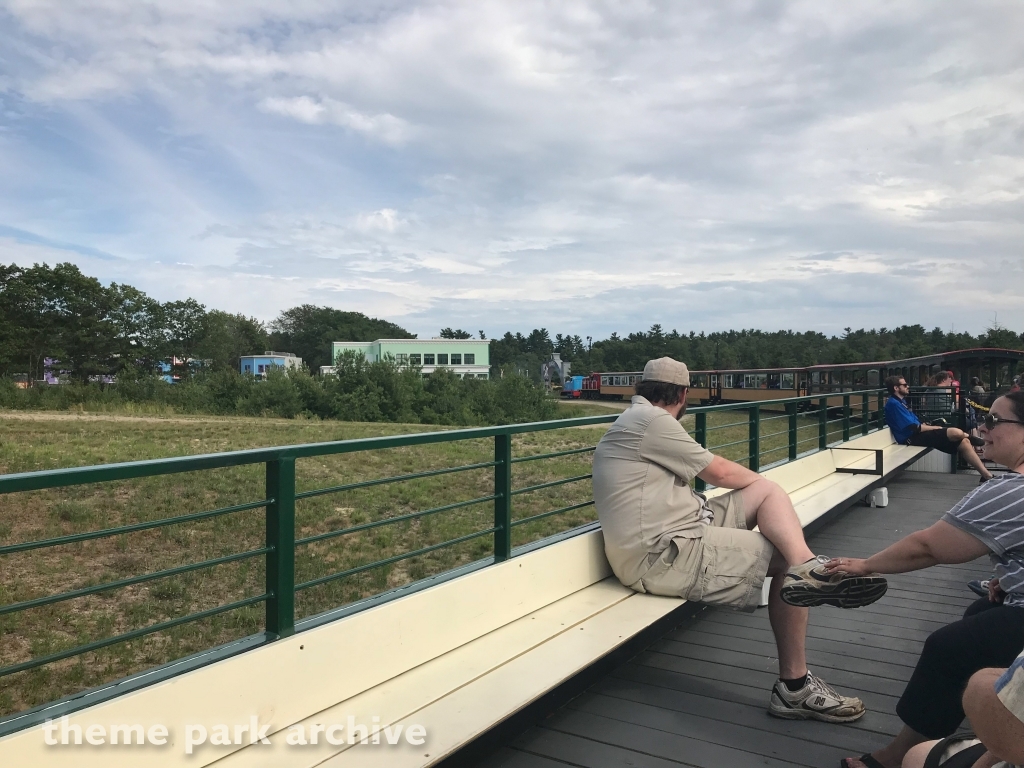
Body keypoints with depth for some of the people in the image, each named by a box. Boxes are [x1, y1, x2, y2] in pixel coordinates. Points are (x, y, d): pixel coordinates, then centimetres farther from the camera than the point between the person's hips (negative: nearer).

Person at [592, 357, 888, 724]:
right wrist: (758, 478, 16)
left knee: (769, 491, 5)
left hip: (676, 531, 10)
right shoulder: (651, 420, -12)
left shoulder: (633, 422, 20)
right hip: (665, 557, -10)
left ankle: (807, 568, -22)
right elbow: (720, 472, -6)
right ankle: (794, 689, -2)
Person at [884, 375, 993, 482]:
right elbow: (914, 428, -17)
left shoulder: (900, 402, 18)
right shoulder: (894, 404, -14)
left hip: (916, 434, 10)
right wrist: (937, 428, -5)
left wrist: (933, 426, 1)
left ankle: (987, 475, 1)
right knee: (957, 433, -20)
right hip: (912, 438, -10)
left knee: (963, 442, 0)